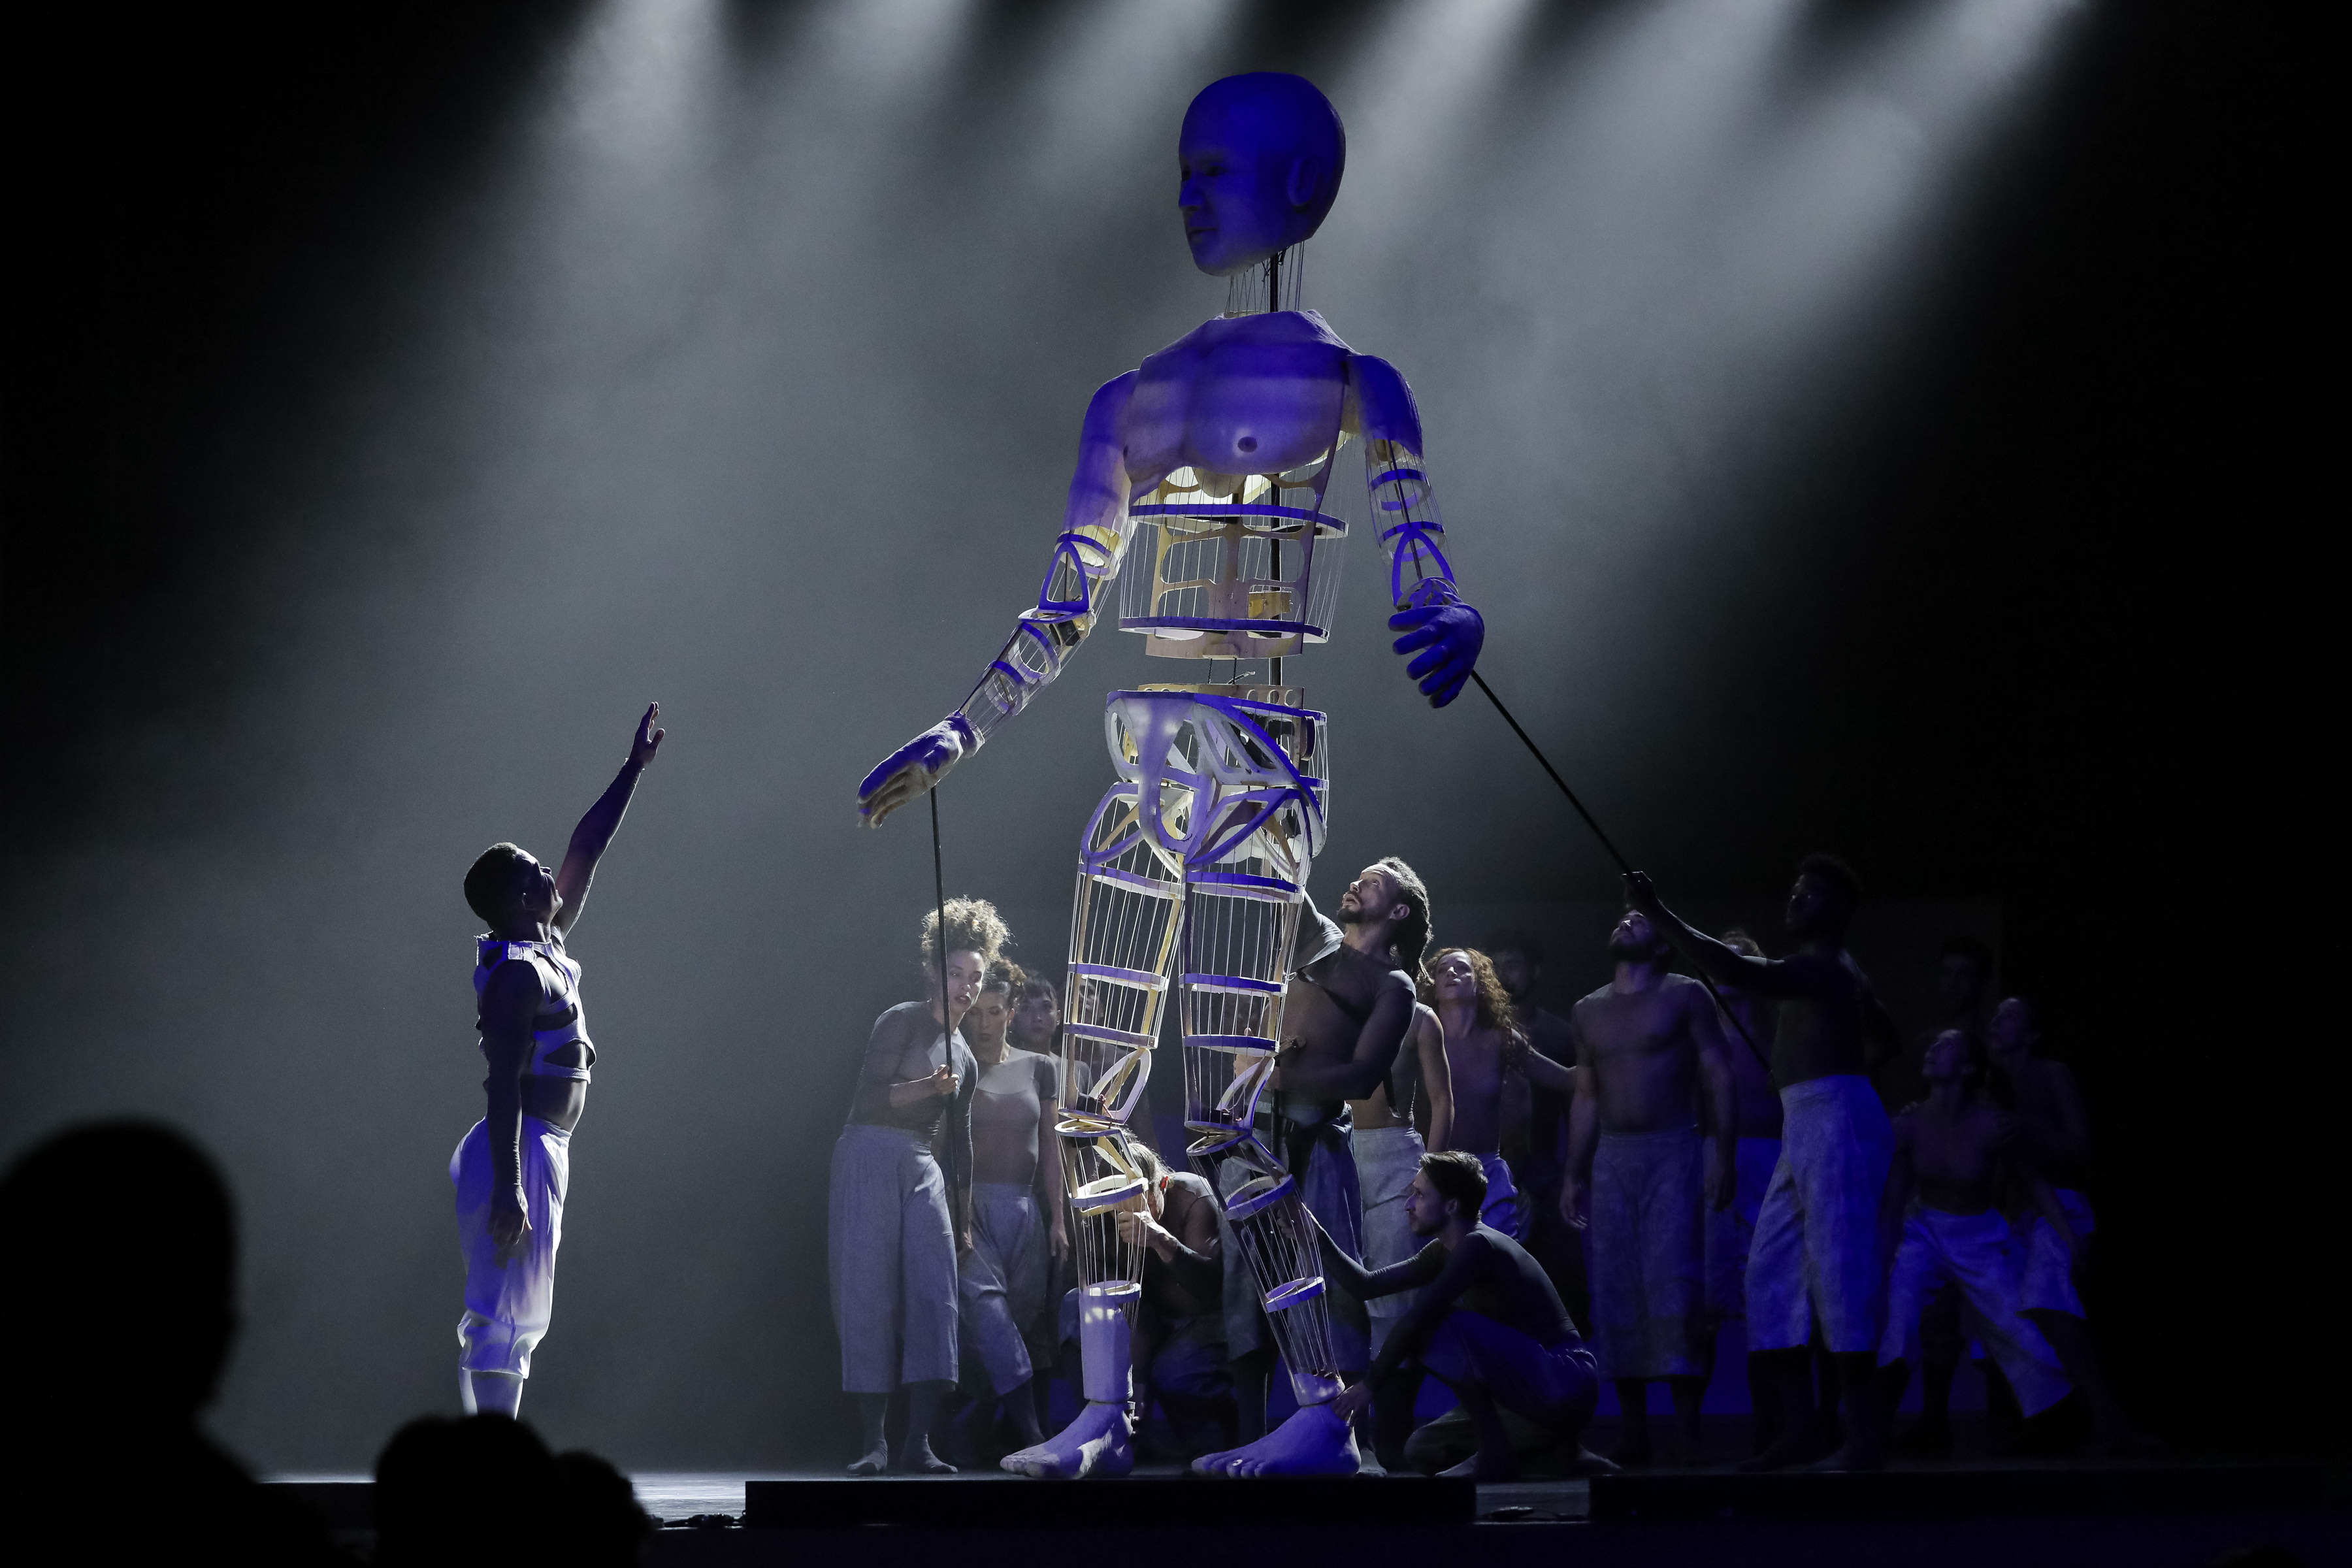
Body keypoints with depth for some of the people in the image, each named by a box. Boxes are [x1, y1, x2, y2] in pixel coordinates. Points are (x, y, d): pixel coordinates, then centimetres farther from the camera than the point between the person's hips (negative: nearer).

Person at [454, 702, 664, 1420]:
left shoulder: (544, 946, 12)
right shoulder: (517, 975, -15)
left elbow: (587, 851, 21)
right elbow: (503, 1085, -21)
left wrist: (635, 767, 23)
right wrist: (509, 1190, -26)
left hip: (539, 1147, 10)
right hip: (522, 1150, -10)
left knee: (506, 1319, 9)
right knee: (508, 1318, -12)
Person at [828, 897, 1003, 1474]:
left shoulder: (965, 1060, 20)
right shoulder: (902, 1021, 2)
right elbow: (873, 1095, -8)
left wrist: (964, 1221, 23)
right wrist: (929, 1087, -23)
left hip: (924, 1172, 5)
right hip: (869, 1160, -5)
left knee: (934, 1297, -9)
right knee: (870, 1297, -8)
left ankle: (918, 1443, -11)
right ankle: (871, 1441, -4)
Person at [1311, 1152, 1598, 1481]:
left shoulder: (1478, 1245, -18)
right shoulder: (1444, 1252, 12)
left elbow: (1416, 1320, -21)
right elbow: (1368, 1286, 15)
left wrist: (1370, 1385, -14)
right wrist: (1318, 1238, 8)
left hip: (1565, 1379, -10)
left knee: (1442, 1327, -26)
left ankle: (1494, 1453, -14)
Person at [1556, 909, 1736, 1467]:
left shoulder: (1685, 997, 2)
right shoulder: (1588, 1012, 17)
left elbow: (1718, 1078, -2)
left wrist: (1724, 1155, -12)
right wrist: (1574, 1174, 14)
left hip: (1673, 1154, -5)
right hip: (1611, 1159, 5)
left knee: (1675, 1287, -13)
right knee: (1615, 1293, 0)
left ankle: (1688, 1431, -13)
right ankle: (1633, 1429, 4)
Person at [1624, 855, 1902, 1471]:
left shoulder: (1823, 968, -12)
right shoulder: (1835, 970, 20)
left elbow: (1732, 970, -25)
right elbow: (1884, 1031, 36)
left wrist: (1657, 913, -25)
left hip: (1835, 1120, -11)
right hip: (1805, 1126, 11)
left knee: (1838, 1272, -12)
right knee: (1771, 1270, 8)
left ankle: (1864, 1437, -13)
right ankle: (1796, 1426, 9)